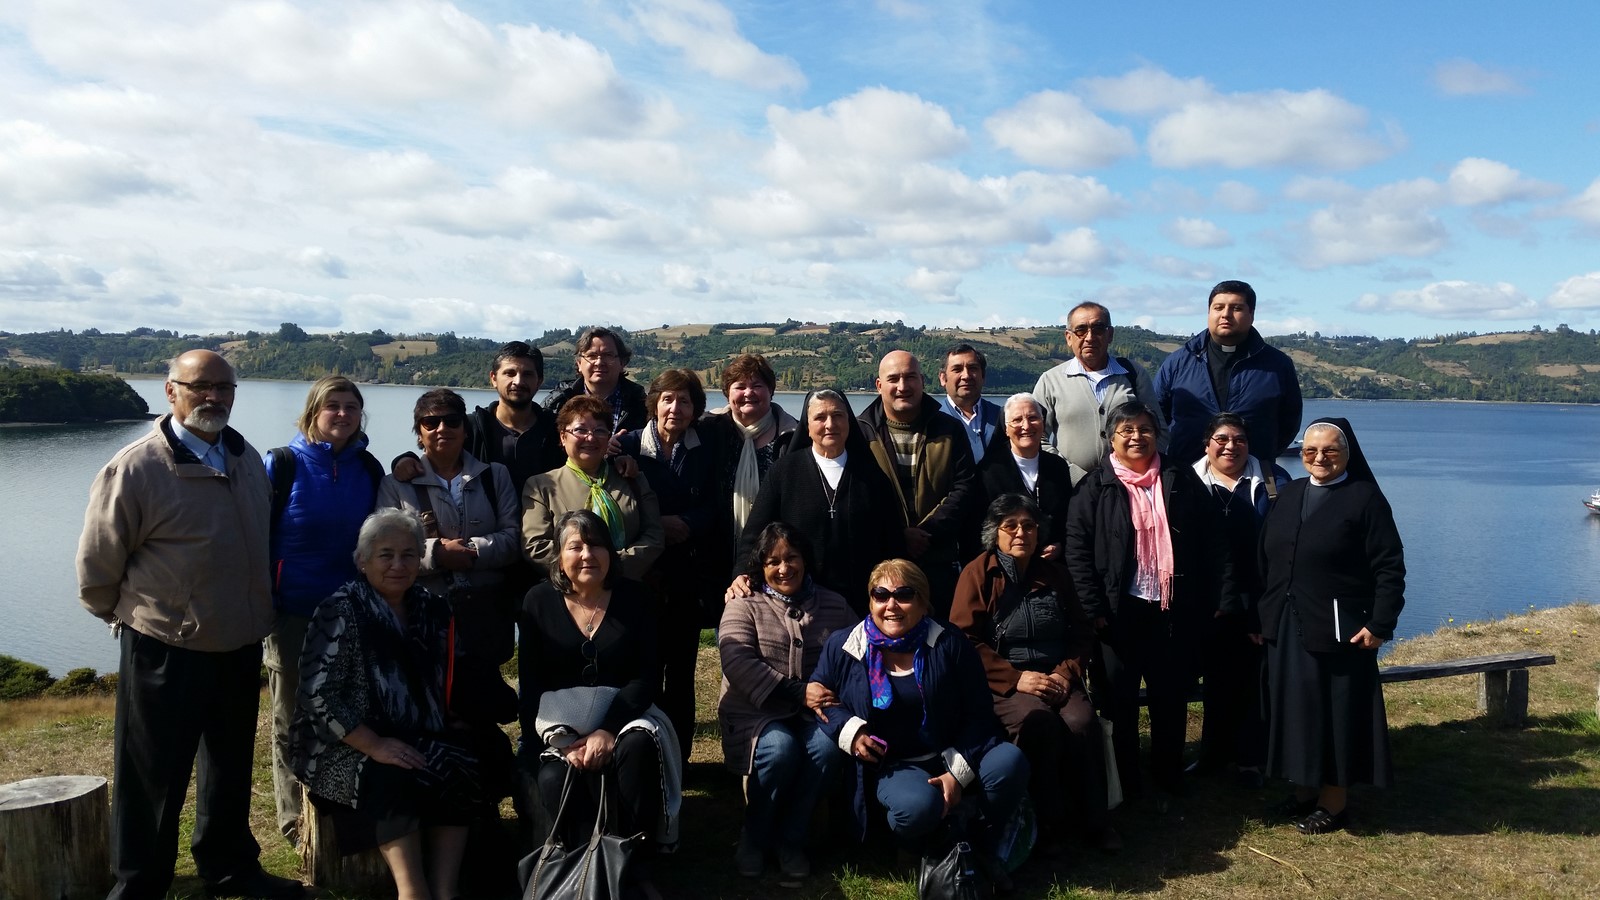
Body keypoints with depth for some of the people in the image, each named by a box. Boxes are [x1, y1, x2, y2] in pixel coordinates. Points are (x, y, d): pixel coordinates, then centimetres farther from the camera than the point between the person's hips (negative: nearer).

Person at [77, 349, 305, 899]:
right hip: (166, 653, -6)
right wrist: (135, 617, 3)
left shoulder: (248, 459, 3)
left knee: (231, 768, 20)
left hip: (241, 647, 6)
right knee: (153, 777, 8)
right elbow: (97, 565, -9)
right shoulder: (136, 467, -16)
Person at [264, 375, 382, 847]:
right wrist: (263, 602, -10)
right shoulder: (282, 465, -6)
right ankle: (296, 819, 22)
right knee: (293, 718, 9)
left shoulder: (369, 469, 3)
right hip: (294, 613, -3)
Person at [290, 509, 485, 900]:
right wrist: (374, 745, -23)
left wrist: (451, 723, -1)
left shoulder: (432, 608, 8)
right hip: (347, 746, -5)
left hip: (419, 739, 5)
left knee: (461, 773, -22)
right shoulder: (340, 610, -9)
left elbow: (446, 681, 17)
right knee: (392, 779, -33)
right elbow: (319, 696, -16)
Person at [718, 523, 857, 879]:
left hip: (812, 711, 2)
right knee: (780, 749, -33)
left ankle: (791, 839, -9)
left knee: (829, 745, -30)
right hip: (756, 710, -2)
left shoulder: (833, 605, 11)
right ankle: (754, 838, -5)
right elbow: (736, 661, -14)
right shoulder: (744, 605, 2)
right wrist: (796, 693, -23)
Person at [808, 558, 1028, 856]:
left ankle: (976, 852, -2)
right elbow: (818, 697, 11)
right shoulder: (842, 646, 1)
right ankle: (916, 852, 4)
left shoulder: (950, 644, -1)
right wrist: (850, 732, -8)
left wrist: (958, 773, -13)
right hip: (892, 765, -2)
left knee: (1009, 761, -28)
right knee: (919, 805, -36)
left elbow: (978, 715, -1)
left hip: (951, 757, 2)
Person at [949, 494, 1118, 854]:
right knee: (1038, 721, -33)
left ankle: (1092, 819, -9)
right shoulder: (978, 574, 0)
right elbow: (966, 642, -7)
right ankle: (1049, 821, -16)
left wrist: (1067, 672, -5)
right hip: (1005, 682, -3)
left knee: (1082, 722, -27)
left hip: (1056, 677, 4)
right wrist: (1016, 678, -15)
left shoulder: (1055, 574, 14)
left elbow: (1082, 632, 15)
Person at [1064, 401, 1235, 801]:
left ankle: (1169, 780, 29)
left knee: (1172, 700, 12)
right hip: (1119, 613, -2)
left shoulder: (1182, 480, 5)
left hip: (1174, 612, 2)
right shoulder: (1095, 487, -1)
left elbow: (1213, 543, 3)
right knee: (1119, 702, 8)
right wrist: (1093, 609, -13)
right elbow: (1078, 551, -6)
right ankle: (1124, 786, 22)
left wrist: (1223, 599, -4)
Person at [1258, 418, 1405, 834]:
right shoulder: (1289, 495, 10)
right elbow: (1265, 559, 13)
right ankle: (1304, 791, 27)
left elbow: (1390, 566, -10)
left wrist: (1380, 624, -16)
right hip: (1285, 628, 6)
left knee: (1335, 714, 3)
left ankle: (1334, 803, 16)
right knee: (1294, 710, 12)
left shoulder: (1364, 497, -7)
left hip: (1338, 629, -6)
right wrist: (1259, 614, 9)